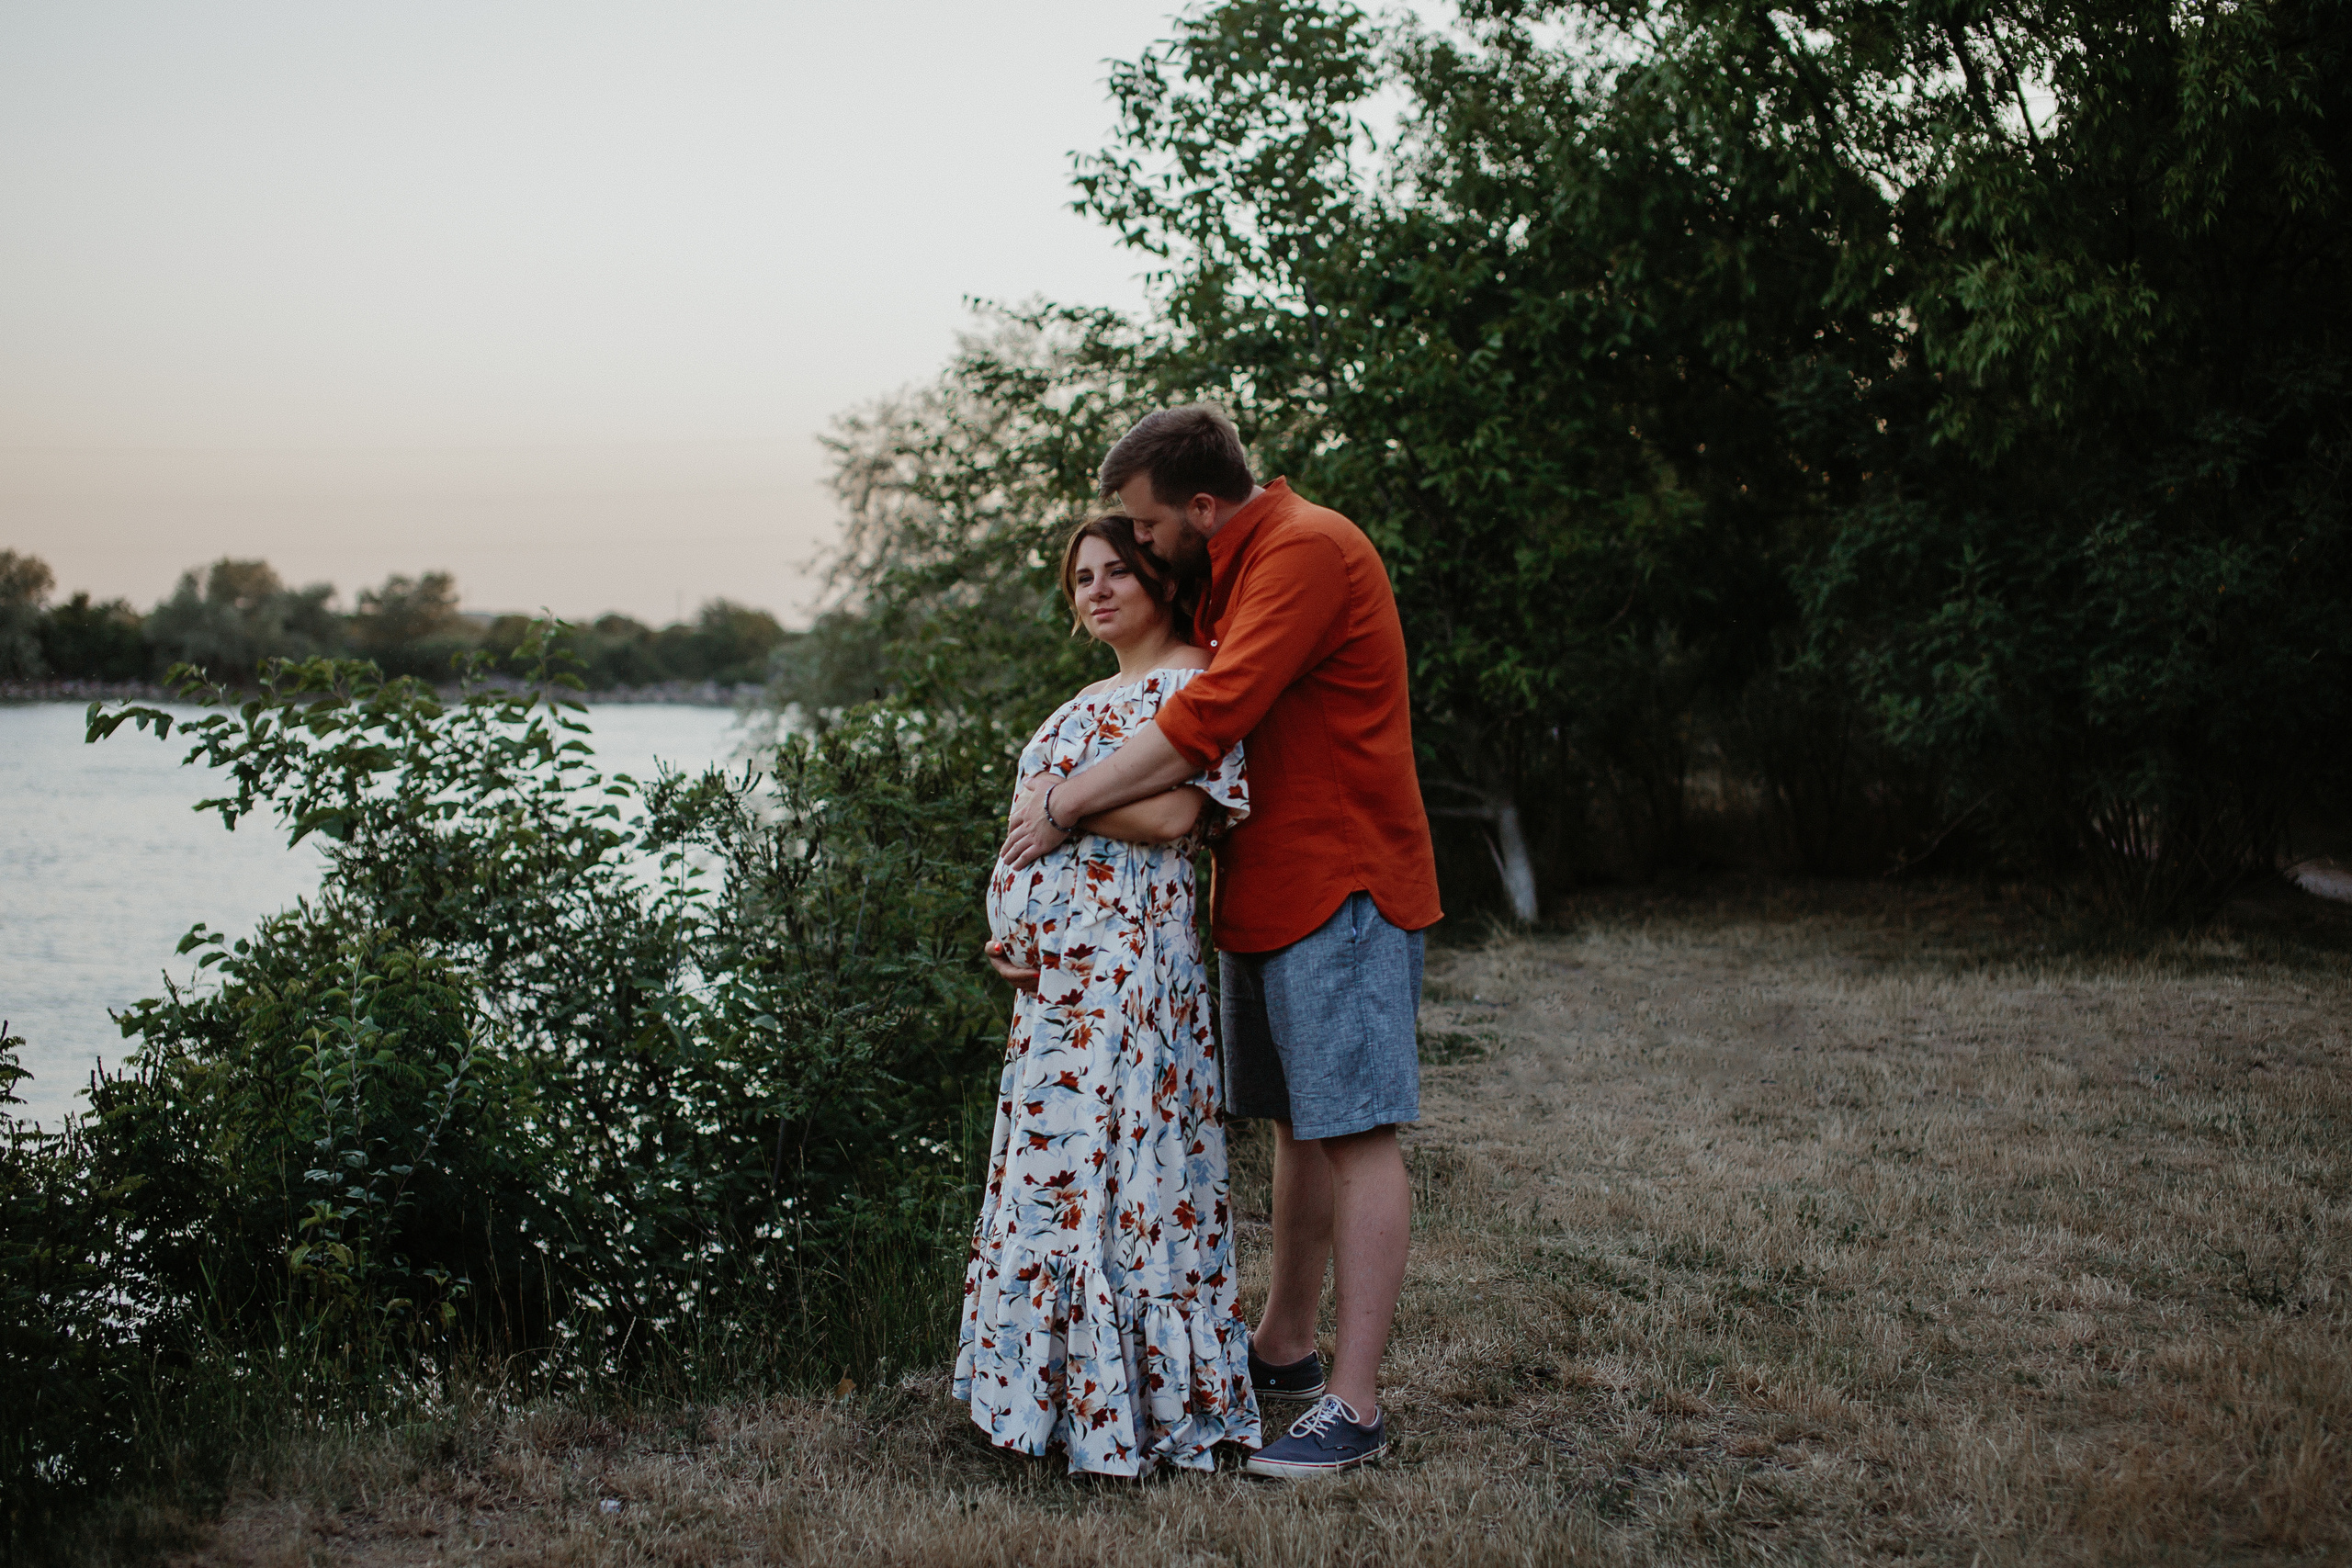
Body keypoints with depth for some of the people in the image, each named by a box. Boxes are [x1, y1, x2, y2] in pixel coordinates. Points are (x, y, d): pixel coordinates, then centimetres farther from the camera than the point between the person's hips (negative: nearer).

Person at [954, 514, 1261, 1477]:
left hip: (1127, 956, -9)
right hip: (1052, 965, 9)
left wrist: (1056, 797, -7)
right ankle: (1061, 1393, 15)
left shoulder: (1194, 684, -4)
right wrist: (1006, 928, 6)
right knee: (1053, 1165, 8)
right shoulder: (1088, 702, 24)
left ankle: (1124, 1413, 0)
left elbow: (1171, 815, -18)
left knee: (1111, 1163, -8)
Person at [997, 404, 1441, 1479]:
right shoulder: (1239, 569, 18)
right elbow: (1225, 723, 21)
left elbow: (1210, 719, -22)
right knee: (1297, 1125, 16)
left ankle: (1354, 1408, -7)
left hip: (1340, 890, -10)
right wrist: (1064, 794, 10)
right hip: (1270, 894, 10)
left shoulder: (1308, 550, -15)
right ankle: (1284, 1349, 27)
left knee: (1354, 1135, -8)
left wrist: (1063, 805, -16)